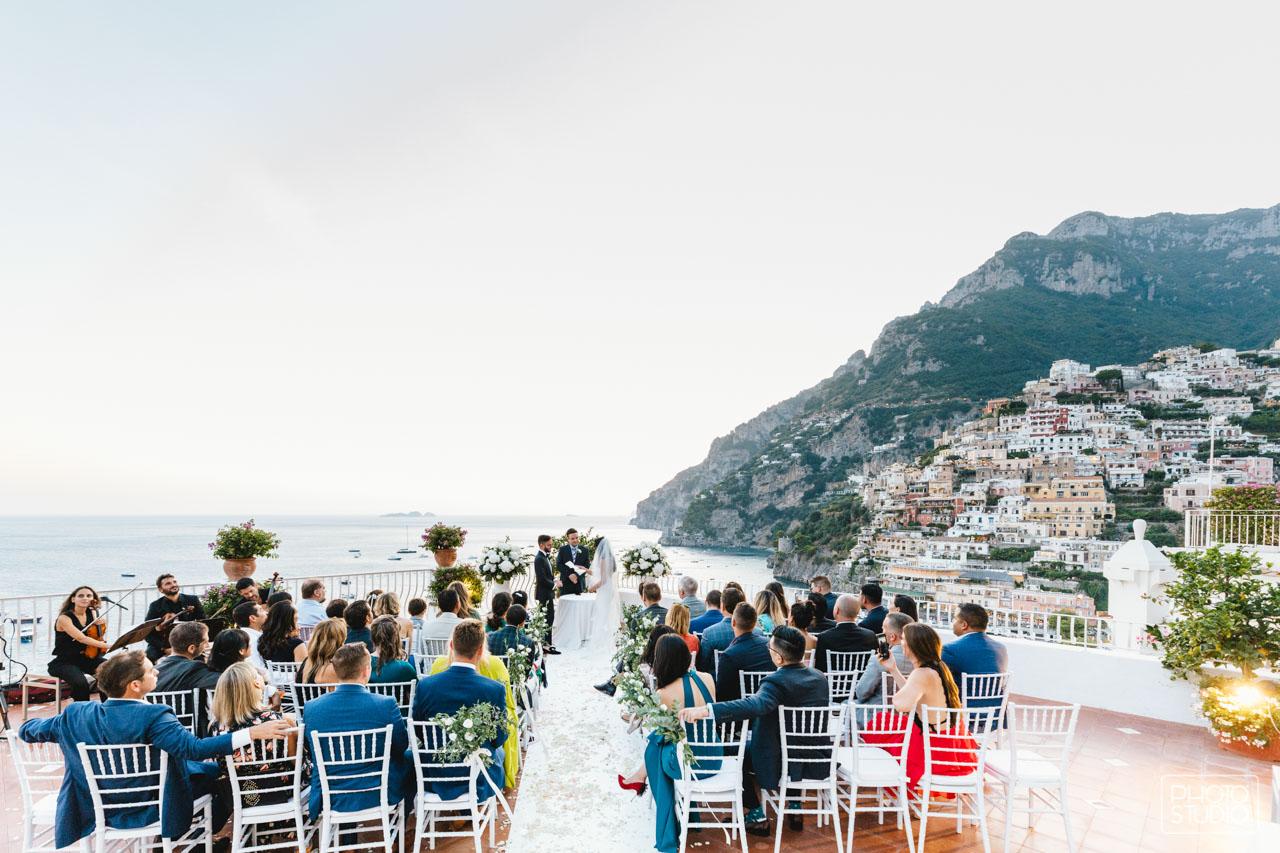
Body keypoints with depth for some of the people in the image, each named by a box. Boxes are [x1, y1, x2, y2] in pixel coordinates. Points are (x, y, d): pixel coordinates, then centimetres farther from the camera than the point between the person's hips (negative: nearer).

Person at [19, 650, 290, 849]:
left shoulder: (76, 714, -14)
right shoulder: (152, 717, -34)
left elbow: (27, 730, 5)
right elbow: (194, 748, -42)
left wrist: (29, 727, 28)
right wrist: (252, 732, -41)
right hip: (151, 808, -6)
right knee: (219, 770, 14)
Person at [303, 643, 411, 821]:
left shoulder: (311, 707, -11)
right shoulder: (386, 705, -19)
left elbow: (313, 750, 7)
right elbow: (402, 746, -2)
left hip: (328, 800, 3)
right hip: (376, 798, -2)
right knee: (408, 762, 26)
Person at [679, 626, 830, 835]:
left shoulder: (776, 682, -24)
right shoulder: (820, 677, -3)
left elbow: (755, 705, -43)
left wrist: (706, 710, -50)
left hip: (781, 766, -6)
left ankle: (757, 818, 18)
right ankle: (795, 810, 37)